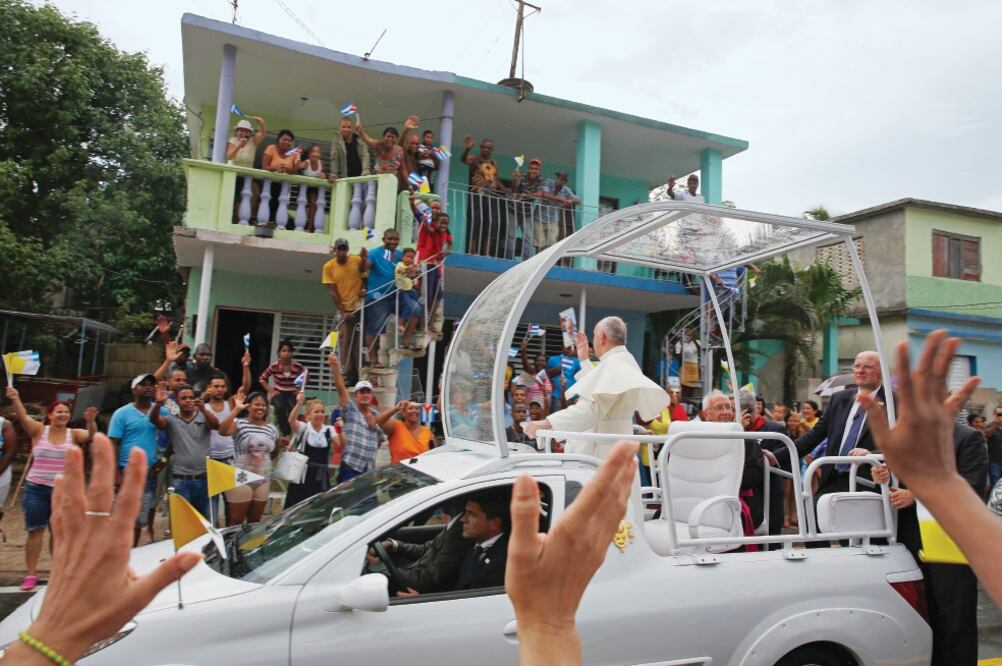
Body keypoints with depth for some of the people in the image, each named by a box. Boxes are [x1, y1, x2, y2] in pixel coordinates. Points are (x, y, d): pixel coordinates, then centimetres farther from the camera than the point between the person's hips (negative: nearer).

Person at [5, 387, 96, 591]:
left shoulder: (74, 434, 0)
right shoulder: (39, 430, 0)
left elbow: (92, 436, -17)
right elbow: (22, 417, -15)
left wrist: (91, 421, -38)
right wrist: (15, 399, -32)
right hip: (36, 488, 0)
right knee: (35, 531, 4)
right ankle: (30, 574, 11)